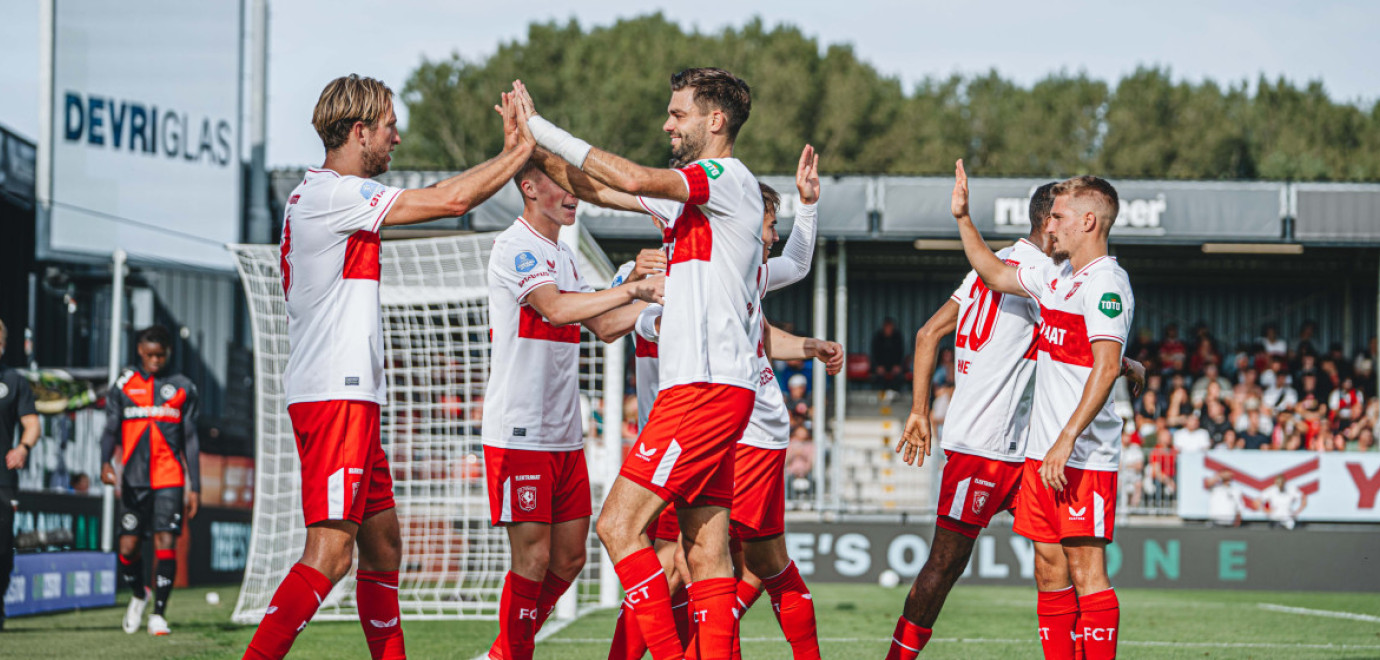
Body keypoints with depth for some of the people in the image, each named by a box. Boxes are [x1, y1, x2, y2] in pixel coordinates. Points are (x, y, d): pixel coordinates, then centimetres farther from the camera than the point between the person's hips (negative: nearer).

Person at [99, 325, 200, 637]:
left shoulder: (182, 388, 9)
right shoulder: (124, 385, 8)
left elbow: (191, 441, 11)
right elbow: (111, 429, 4)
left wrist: (195, 487, 6)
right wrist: (105, 462, -17)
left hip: (169, 480, -1)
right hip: (134, 479, 1)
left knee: (166, 544, -12)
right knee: (128, 547, -2)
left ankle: (159, 613, -5)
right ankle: (138, 595, 27)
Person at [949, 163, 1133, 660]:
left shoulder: (1105, 282, -13)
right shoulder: (1056, 275, 15)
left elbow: (1107, 366, -23)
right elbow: (994, 274, 34)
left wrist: (1066, 441, -28)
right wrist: (963, 218, 29)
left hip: (1085, 458, -9)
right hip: (1043, 452, 9)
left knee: (1087, 571, -9)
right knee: (1050, 572, 9)